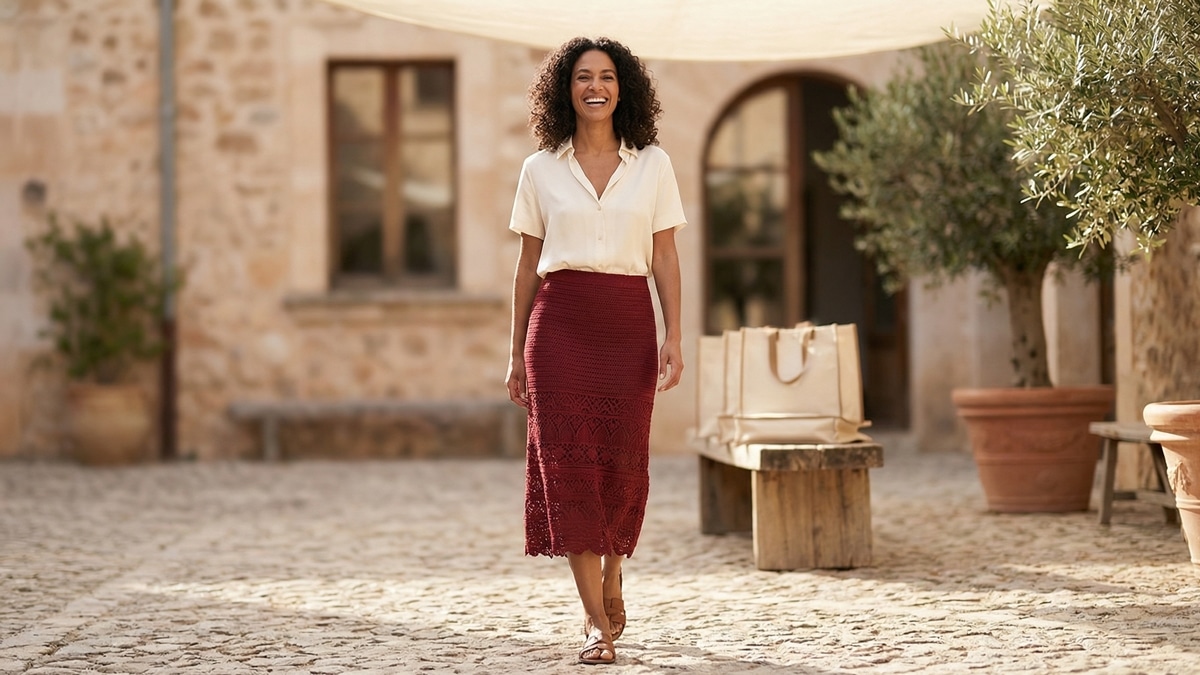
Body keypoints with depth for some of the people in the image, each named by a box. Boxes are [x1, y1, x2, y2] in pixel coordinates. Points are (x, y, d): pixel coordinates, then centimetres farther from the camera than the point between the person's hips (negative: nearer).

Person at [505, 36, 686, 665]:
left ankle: (611, 575, 31)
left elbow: (665, 257, 5)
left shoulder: (653, 165, 6)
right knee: (569, 460, -7)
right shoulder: (541, 170, 6)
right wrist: (517, 351, 8)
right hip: (561, 323, 0)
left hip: (628, 323, 0)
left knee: (621, 461, -1)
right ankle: (596, 621, -2)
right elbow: (528, 264, 9)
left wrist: (673, 337, -5)